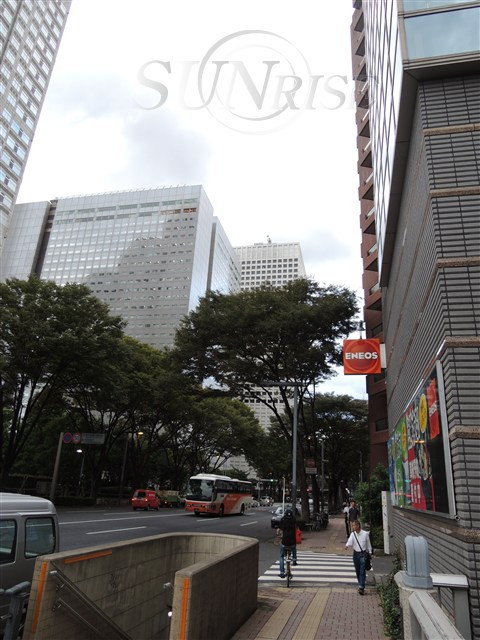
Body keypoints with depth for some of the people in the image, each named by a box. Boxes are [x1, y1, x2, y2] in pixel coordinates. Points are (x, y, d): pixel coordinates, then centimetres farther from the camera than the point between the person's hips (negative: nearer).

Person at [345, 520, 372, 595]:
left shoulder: (365, 534, -6)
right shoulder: (352, 534, -1)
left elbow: (368, 544, 5)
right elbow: (350, 541, -18)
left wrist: (369, 552, 8)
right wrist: (347, 545, -38)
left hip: (363, 553, -3)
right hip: (356, 553, 3)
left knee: (362, 571, -10)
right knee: (357, 571, 11)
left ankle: (361, 587, -9)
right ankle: (361, 585, 27)